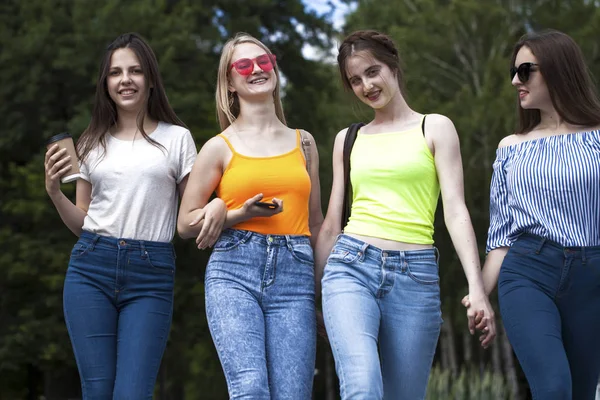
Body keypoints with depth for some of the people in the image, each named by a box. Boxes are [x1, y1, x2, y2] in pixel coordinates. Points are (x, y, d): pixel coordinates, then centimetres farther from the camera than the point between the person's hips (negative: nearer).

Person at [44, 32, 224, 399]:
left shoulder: (176, 138, 8)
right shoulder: (93, 144, 15)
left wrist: (219, 204, -15)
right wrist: (53, 191, 0)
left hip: (151, 276, -2)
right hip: (91, 269, 2)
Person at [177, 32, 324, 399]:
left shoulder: (303, 143, 17)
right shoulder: (221, 147, 7)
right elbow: (187, 224, 9)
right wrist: (241, 215, -7)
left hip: (295, 276, 3)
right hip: (235, 272, -3)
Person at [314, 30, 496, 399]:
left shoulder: (435, 128, 9)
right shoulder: (348, 139, 17)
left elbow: (455, 209, 0)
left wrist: (476, 287, -11)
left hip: (415, 276, -1)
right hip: (351, 267, 1)